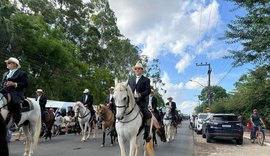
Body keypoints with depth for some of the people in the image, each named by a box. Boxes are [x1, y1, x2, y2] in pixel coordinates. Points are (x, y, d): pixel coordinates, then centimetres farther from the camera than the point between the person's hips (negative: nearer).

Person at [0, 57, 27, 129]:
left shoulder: (22, 74, 4)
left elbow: (25, 84, -6)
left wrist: (14, 84, -18)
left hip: (16, 92, -7)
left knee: (15, 102, -35)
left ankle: (16, 122, -29)